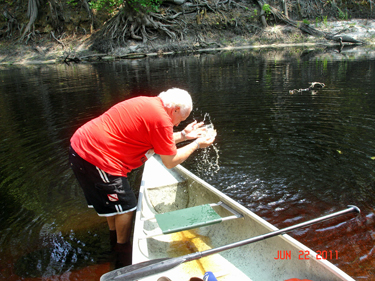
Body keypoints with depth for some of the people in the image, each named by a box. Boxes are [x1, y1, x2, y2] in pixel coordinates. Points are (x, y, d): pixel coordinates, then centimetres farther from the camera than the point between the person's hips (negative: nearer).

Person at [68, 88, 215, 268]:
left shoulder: (149, 104, 10)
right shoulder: (161, 118, -18)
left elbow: (155, 141, 20)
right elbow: (170, 162, -9)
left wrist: (183, 135, 20)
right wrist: (196, 144, 3)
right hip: (95, 157, -10)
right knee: (126, 206, 6)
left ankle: (115, 240, 46)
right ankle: (124, 254, 25)